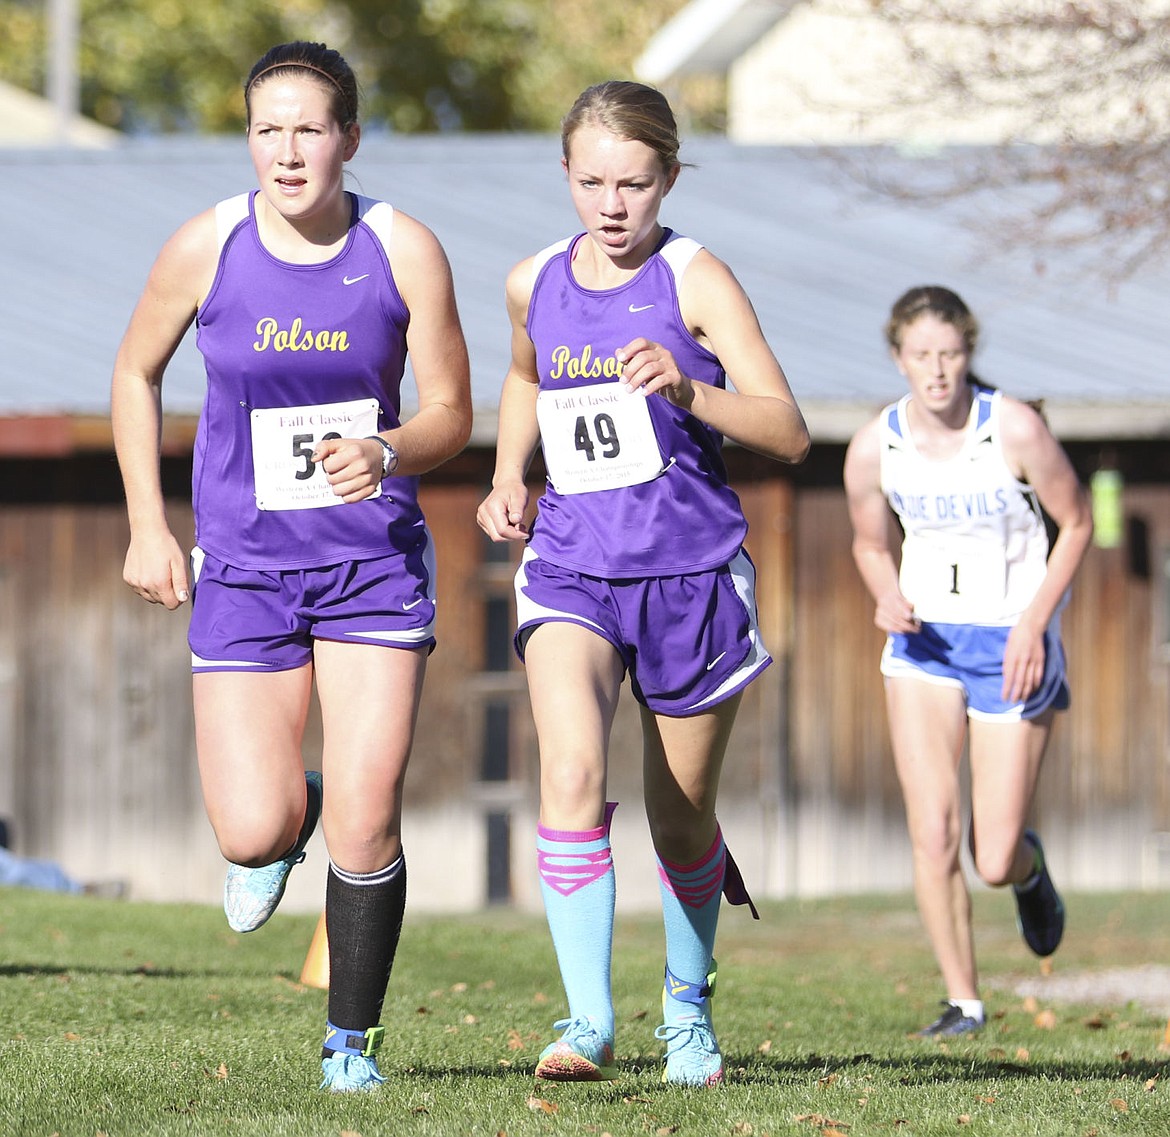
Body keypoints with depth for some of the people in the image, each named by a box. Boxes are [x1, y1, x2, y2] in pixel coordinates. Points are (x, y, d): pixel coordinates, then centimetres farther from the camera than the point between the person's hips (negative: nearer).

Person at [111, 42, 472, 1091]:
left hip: (374, 559, 0)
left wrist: (386, 453, -23)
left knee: (366, 824, -8)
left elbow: (450, 415, -1)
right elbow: (137, 373, 10)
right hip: (242, 564, 0)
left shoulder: (404, 251, -7)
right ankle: (283, 820, 31)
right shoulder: (207, 247, -6)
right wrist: (147, 526, 3)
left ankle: (352, 1043, 11)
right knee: (253, 836, -8)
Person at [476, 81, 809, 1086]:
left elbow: (789, 433, -15)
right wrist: (507, 478, 13)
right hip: (572, 563, 2)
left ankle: (688, 1003, 38)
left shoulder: (695, 279, -8)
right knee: (571, 768, -24)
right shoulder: (535, 284, 5)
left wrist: (687, 390, -31)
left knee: (682, 821, 11)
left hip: (693, 570, -2)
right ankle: (589, 1021, -25)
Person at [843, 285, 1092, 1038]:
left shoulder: (1016, 430, -16)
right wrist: (887, 598, -12)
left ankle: (1029, 870, 35)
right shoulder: (874, 449, -7)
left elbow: (1076, 524, -3)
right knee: (932, 835, -12)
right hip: (924, 642, 2)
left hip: (1013, 646, -2)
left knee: (994, 862, -3)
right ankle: (964, 1001, 3)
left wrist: (1034, 623, -13)